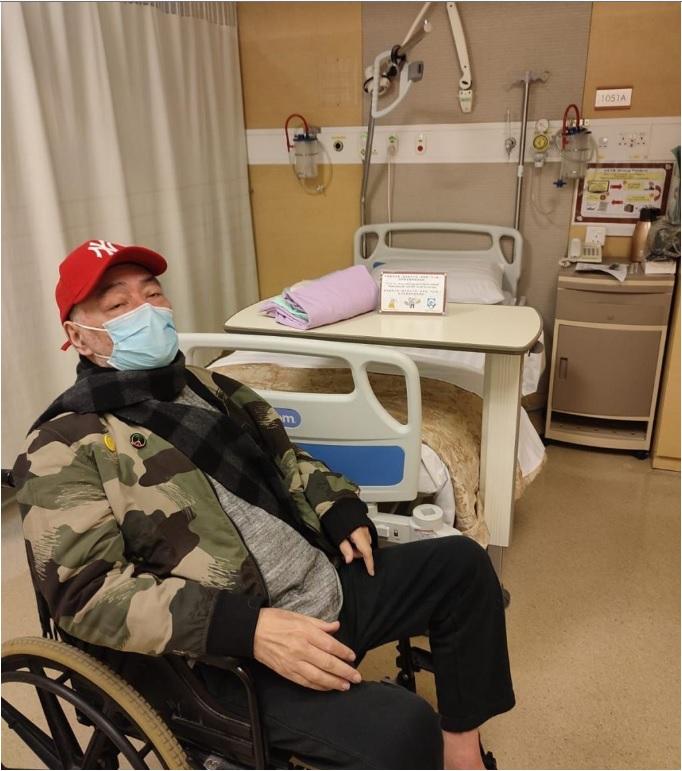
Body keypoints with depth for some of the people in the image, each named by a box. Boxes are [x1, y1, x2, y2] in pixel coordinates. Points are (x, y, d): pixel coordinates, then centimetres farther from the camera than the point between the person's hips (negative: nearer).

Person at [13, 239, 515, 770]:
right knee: (402, 728, -29)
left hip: (330, 586, 8)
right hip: (233, 656, -8)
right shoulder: (66, 447, -10)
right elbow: (86, 591, -18)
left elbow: (284, 458, 24)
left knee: (463, 564, 7)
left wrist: (340, 511, 4)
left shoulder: (208, 386, 12)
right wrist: (248, 628, -27)